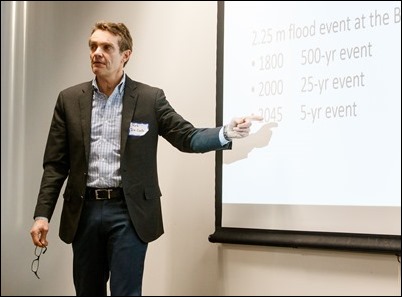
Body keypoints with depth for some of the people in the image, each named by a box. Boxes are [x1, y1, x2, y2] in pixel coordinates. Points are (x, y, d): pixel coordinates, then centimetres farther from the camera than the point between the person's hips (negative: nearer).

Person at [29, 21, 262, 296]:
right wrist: (42, 214, -2)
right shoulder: (70, 99, 6)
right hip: (84, 211, 3)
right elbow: (55, 164, 6)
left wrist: (227, 132, -20)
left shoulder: (150, 98, 1)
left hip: (129, 213, -3)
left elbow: (188, 137, -1)